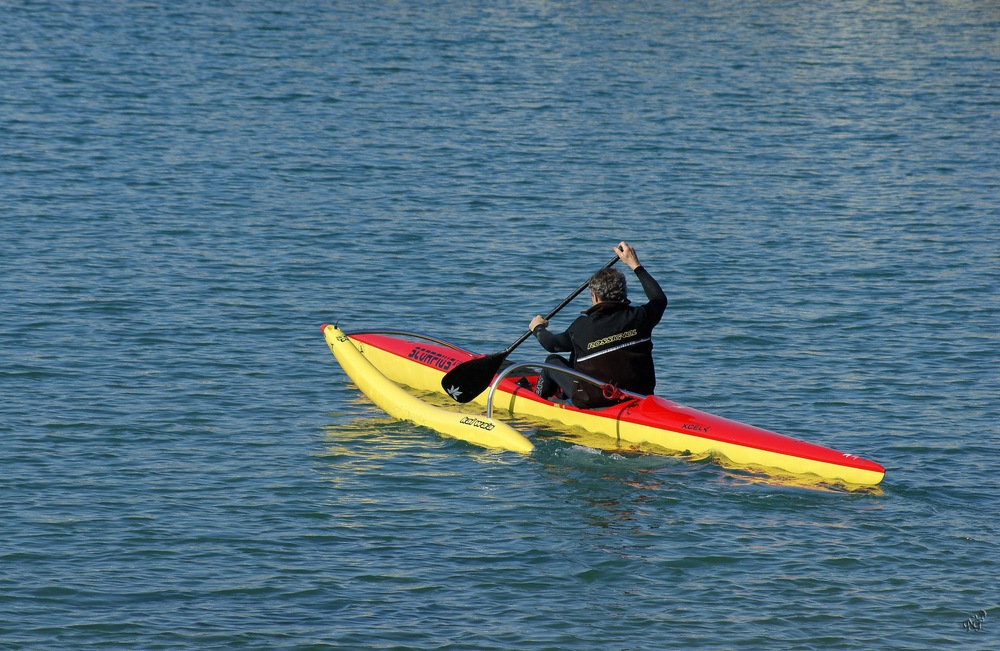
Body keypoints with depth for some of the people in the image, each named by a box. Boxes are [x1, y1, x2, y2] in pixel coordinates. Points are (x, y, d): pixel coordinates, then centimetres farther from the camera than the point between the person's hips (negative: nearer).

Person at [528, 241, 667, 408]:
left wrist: (538, 328, 27)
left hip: (593, 401, -4)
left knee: (553, 362, 23)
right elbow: (660, 299, 13)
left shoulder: (582, 327, -17)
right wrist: (635, 265, 20)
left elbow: (553, 344, 3)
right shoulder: (639, 317, -11)